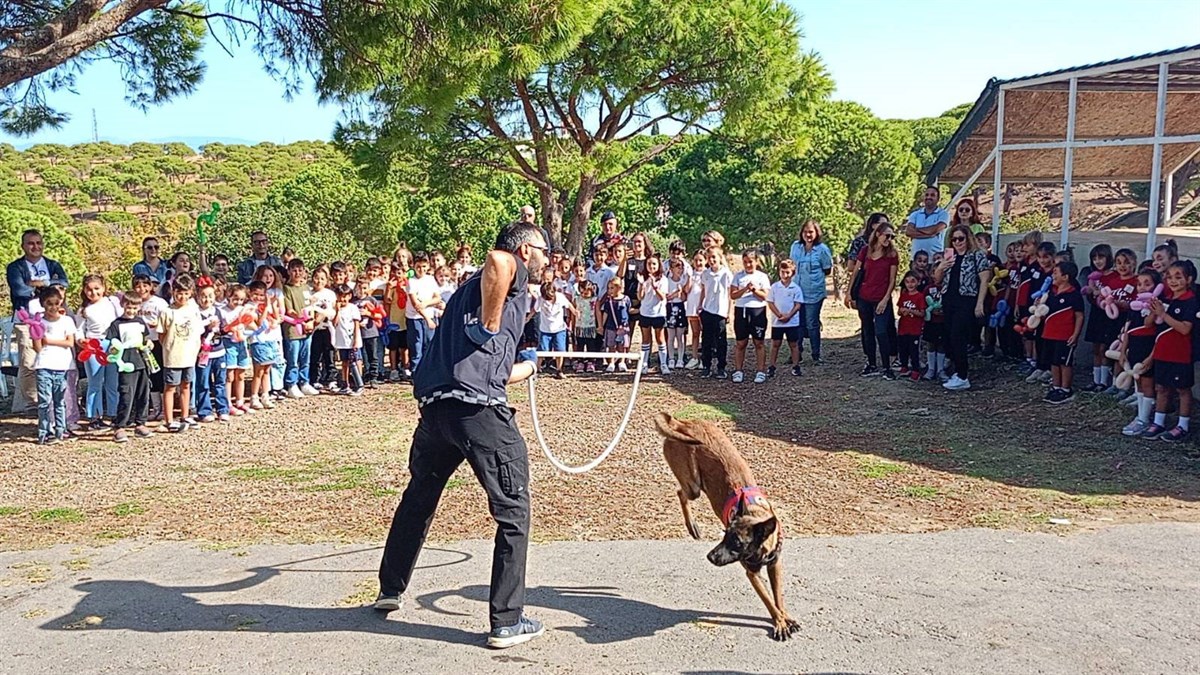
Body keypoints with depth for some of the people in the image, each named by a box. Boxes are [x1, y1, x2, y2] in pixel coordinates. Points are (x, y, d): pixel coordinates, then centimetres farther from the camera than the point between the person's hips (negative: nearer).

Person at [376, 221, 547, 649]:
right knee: (513, 510, 3)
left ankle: (390, 591, 41)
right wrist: (491, 327, -15)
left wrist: (527, 365, 53)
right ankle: (507, 621, 6)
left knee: (419, 497, 26)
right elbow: (496, 258, -24)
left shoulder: (474, 286, 29)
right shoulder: (511, 271, 5)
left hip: (435, 405, 9)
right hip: (479, 409, -9)